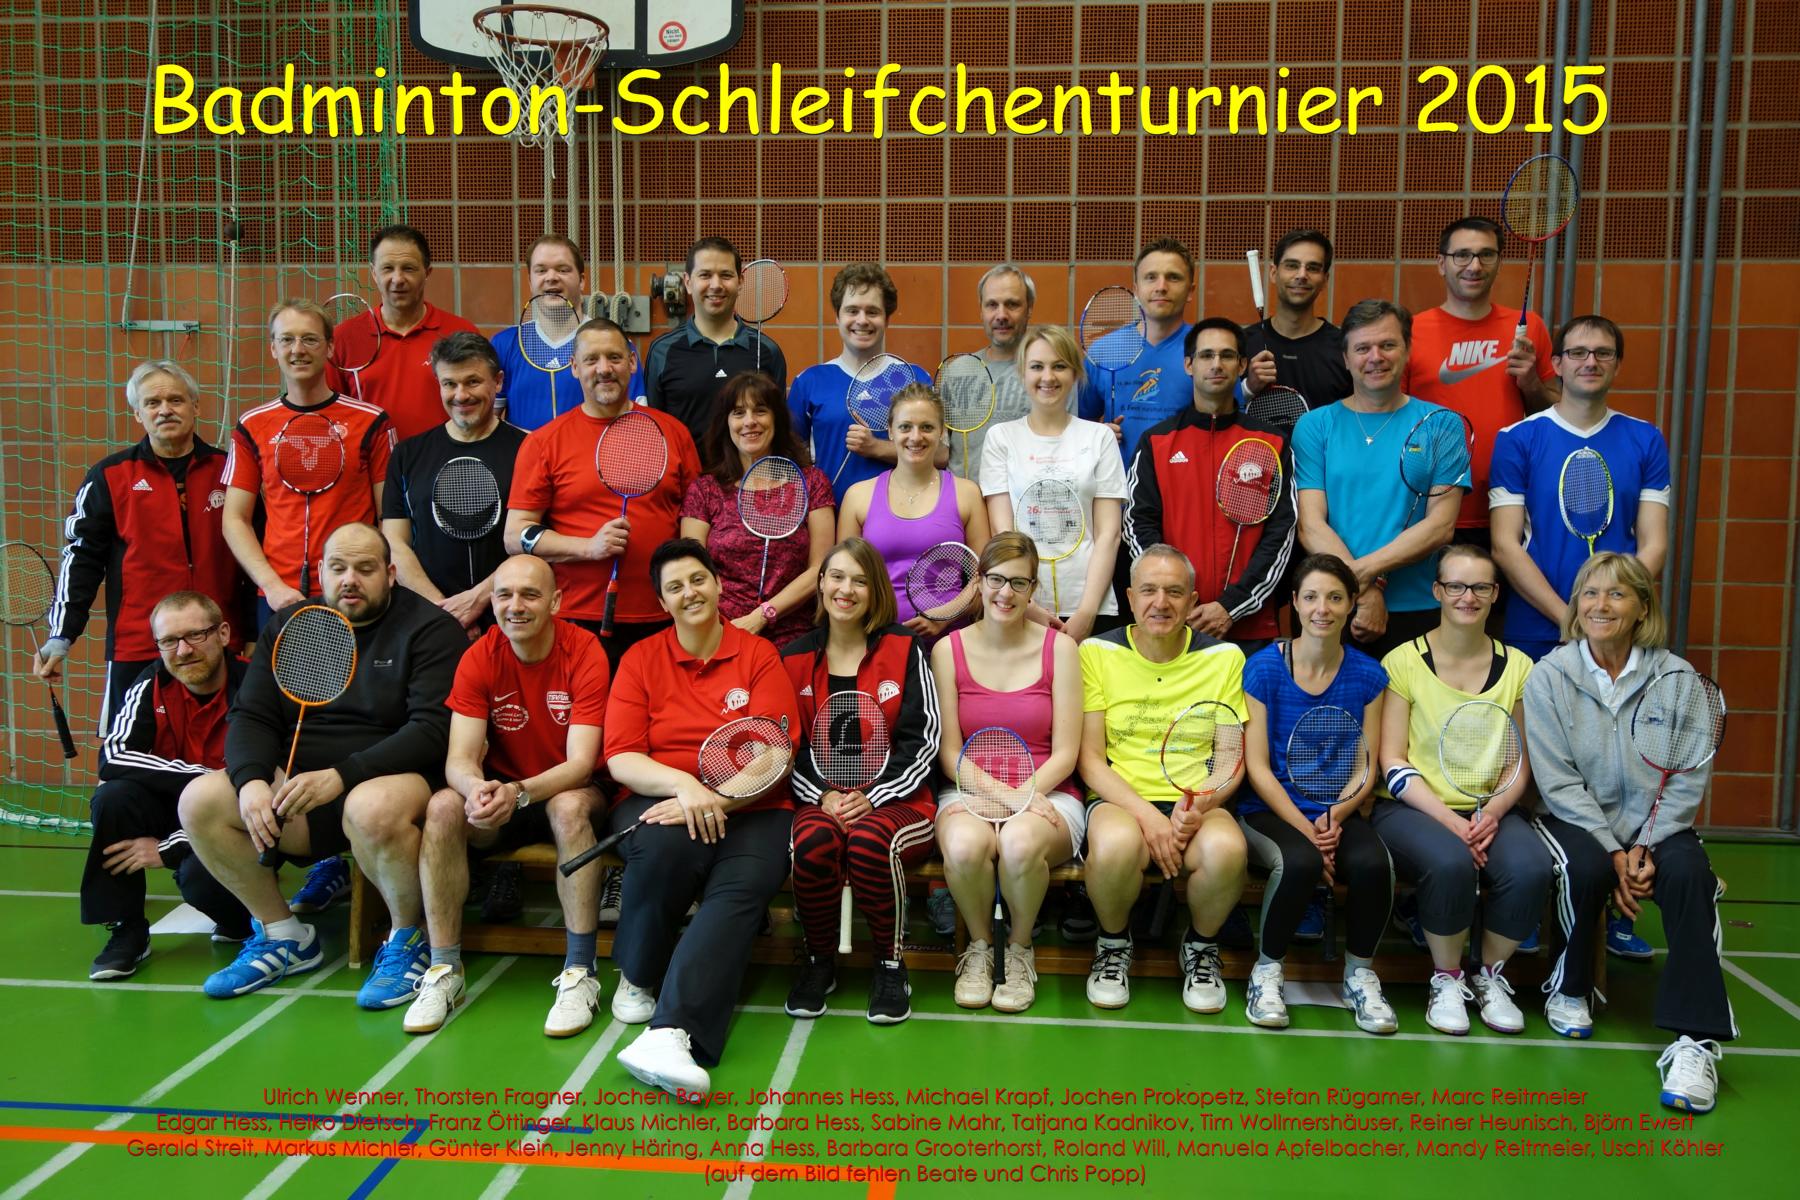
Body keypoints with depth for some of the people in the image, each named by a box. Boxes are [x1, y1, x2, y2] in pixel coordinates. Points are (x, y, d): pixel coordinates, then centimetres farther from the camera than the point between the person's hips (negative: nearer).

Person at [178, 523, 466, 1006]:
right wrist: (252, 780, -14)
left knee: (373, 808, -39)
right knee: (199, 800, -13)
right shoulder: (288, 626, 12)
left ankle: (408, 940, -9)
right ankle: (283, 934, 6)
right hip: (296, 781, 6)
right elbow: (251, 717, 8)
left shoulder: (430, 629, -6)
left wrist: (341, 776, -25)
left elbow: (433, 730, -17)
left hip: (394, 778, -6)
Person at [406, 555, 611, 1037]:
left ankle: (579, 973, -26)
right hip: (499, 797, 3)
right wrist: (477, 790, -40)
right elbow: (460, 758, -15)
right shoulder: (479, 659, -7)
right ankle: (444, 969, -15)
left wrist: (517, 792, -41)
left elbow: (580, 763, -22)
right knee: (443, 807, -26)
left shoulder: (584, 653, -16)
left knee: (569, 807, -35)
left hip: (566, 793, -3)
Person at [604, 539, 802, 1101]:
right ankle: (637, 978, -8)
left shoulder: (759, 656, 6)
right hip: (657, 803, 1)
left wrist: (716, 799, -19)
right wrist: (683, 785, -19)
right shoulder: (641, 659, 9)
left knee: (742, 886, -32)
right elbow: (620, 757, 0)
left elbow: (775, 758, -3)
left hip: (748, 810, 0)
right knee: (668, 846, -34)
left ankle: (673, 1032, -44)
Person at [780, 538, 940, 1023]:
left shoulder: (903, 650, 5)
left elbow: (922, 739, 0)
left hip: (893, 801, -1)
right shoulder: (795, 659, 12)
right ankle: (820, 961, -6)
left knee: (869, 841, -35)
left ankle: (890, 964, -10)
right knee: (814, 841, -33)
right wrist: (823, 795, -9)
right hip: (820, 800, 2)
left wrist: (872, 798, -11)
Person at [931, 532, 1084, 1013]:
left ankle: (1020, 949, -4)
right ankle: (979, 946, -3)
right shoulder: (949, 650, 5)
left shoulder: (1059, 648, 4)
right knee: (965, 843, -35)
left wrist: (1025, 792, -17)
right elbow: (950, 752, 2)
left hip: (1046, 794, 0)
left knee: (1020, 842, -35)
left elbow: (1065, 753, 1)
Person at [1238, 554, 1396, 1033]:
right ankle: (1266, 971, -7)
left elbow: (1366, 770, 6)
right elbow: (1257, 767, -5)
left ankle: (1359, 975, -2)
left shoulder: (1368, 675, 5)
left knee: (1373, 863, -30)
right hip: (1270, 811, -2)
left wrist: (1337, 815, -14)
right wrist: (1304, 830, -15)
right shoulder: (1263, 667, -2)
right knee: (1300, 862, -34)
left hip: (1339, 815, 2)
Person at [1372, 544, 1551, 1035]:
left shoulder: (1517, 666, 9)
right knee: (1450, 863, -34)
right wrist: (1450, 820, -17)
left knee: (1531, 867, -28)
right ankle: (1446, 980, -5)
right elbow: (1393, 764, -6)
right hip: (1412, 808, -3)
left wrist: (1495, 811, -10)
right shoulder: (1403, 662, -2)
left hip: (1489, 811, 3)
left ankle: (1490, 976, 0)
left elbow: (1521, 762, 10)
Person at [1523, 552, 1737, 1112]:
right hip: (1576, 819, -1)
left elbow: (1687, 780, -3)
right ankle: (1569, 987, -3)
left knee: (1688, 873, -30)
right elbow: (1558, 781, -8)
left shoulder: (1678, 678, 0)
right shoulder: (1549, 676, -3)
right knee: (1586, 868, -32)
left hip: (1655, 825, 1)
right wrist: (1614, 855, -16)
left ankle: (1695, 1042, -26)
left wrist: (1644, 849, -16)